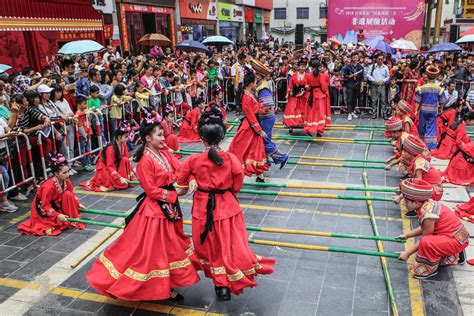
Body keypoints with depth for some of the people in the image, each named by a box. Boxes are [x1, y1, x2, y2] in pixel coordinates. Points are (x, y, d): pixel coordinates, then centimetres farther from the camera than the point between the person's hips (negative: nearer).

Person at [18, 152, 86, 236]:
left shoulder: (66, 181, -13)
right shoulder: (49, 186, -33)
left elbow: (72, 195, 2)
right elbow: (45, 206, -29)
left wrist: (78, 204, -12)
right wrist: (58, 215, -35)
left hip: (56, 204, 7)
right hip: (42, 209, -7)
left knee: (68, 194, -17)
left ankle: (73, 219, -9)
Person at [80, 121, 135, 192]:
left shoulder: (123, 145, -7)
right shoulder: (110, 148, -27)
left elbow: (127, 160, -1)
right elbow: (110, 167, -27)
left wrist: (131, 170, -15)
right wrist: (120, 178, -35)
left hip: (116, 166, 7)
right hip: (104, 169, -7)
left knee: (125, 160, -19)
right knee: (121, 184, -23)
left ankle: (128, 179, -5)